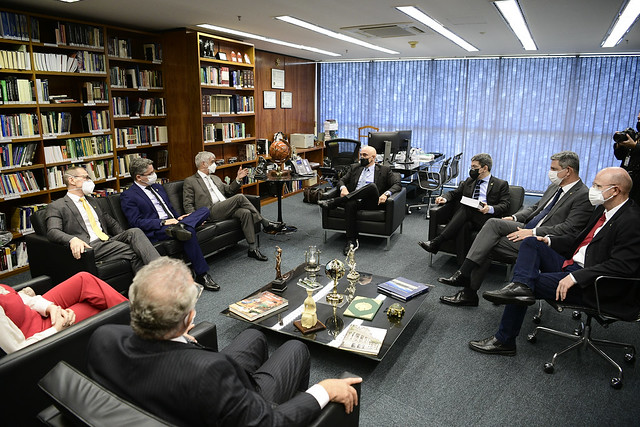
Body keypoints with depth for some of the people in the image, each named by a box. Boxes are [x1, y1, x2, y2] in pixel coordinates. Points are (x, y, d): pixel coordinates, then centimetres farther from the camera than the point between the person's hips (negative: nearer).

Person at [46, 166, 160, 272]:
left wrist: (127, 237, 7)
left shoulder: (92, 201, 29)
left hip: (109, 240, 6)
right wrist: (73, 239, -30)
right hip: (90, 246, -6)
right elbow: (52, 232, -8)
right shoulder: (56, 206, 7)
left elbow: (112, 223, 27)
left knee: (135, 232, -25)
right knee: (134, 253, -29)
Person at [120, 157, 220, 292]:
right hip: (155, 232, -8)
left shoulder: (159, 187, 24)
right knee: (189, 232, -36)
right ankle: (201, 275, -32)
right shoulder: (128, 196, 0)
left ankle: (180, 226, -39)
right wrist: (163, 222, -19)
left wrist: (178, 218, 6)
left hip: (172, 222, 8)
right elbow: (137, 222, -10)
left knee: (204, 210, -12)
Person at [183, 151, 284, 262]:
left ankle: (253, 248, -27)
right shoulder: (190, 181, 8)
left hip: (227, 209, 6)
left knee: (246, 212, -26)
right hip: (211, 212, -6)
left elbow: (229, 190, 27)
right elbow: (188, 205, 1)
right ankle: (266, 224, -18)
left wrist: (238, 179, 11)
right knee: (240, 197, -25)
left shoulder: (215, 178, 29)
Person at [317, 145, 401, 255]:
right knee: (350, 204, -36)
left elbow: (397, 185, 5)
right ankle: (351, 241, -29)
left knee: (372, 186, -34)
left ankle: (333, 202, -33)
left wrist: (386, 194, -17)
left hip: (371, 203, -2)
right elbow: (342, 180, 17)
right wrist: (343, 188, -9)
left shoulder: (384, 170, 16)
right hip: (355, 201, 2)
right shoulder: (354, 167, 25)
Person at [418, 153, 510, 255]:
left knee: (465, 208, -34)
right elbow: (454, 193, 25)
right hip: (465, 216, 4)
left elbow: (505, 205, 4)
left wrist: (490, 209, -19)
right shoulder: (469, 181, 28)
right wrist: (444, 198, 0)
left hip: (484, 218, -4)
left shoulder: (501, 184, 14)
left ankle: (436, 242, -43)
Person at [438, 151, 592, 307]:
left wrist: (532, 233, -23)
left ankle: (469, 293, -10)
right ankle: (463, 274, -17)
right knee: (493, 223, -16)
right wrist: (514, 218, 5)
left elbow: (569, 229, -18)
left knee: (488, 245, -18)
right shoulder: (554, 186, 17)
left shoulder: (583, 196, -10)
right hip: (527, 227, 8)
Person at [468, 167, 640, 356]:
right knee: (530, 243, 2)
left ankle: (504, 341, 0)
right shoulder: (604, 209, 10)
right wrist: (550, 241, 7)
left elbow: (622, 265, -25)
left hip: (589, 284, -9)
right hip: (572, 264, 9)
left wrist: (575, 277, -30)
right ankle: (521, 285, -26)